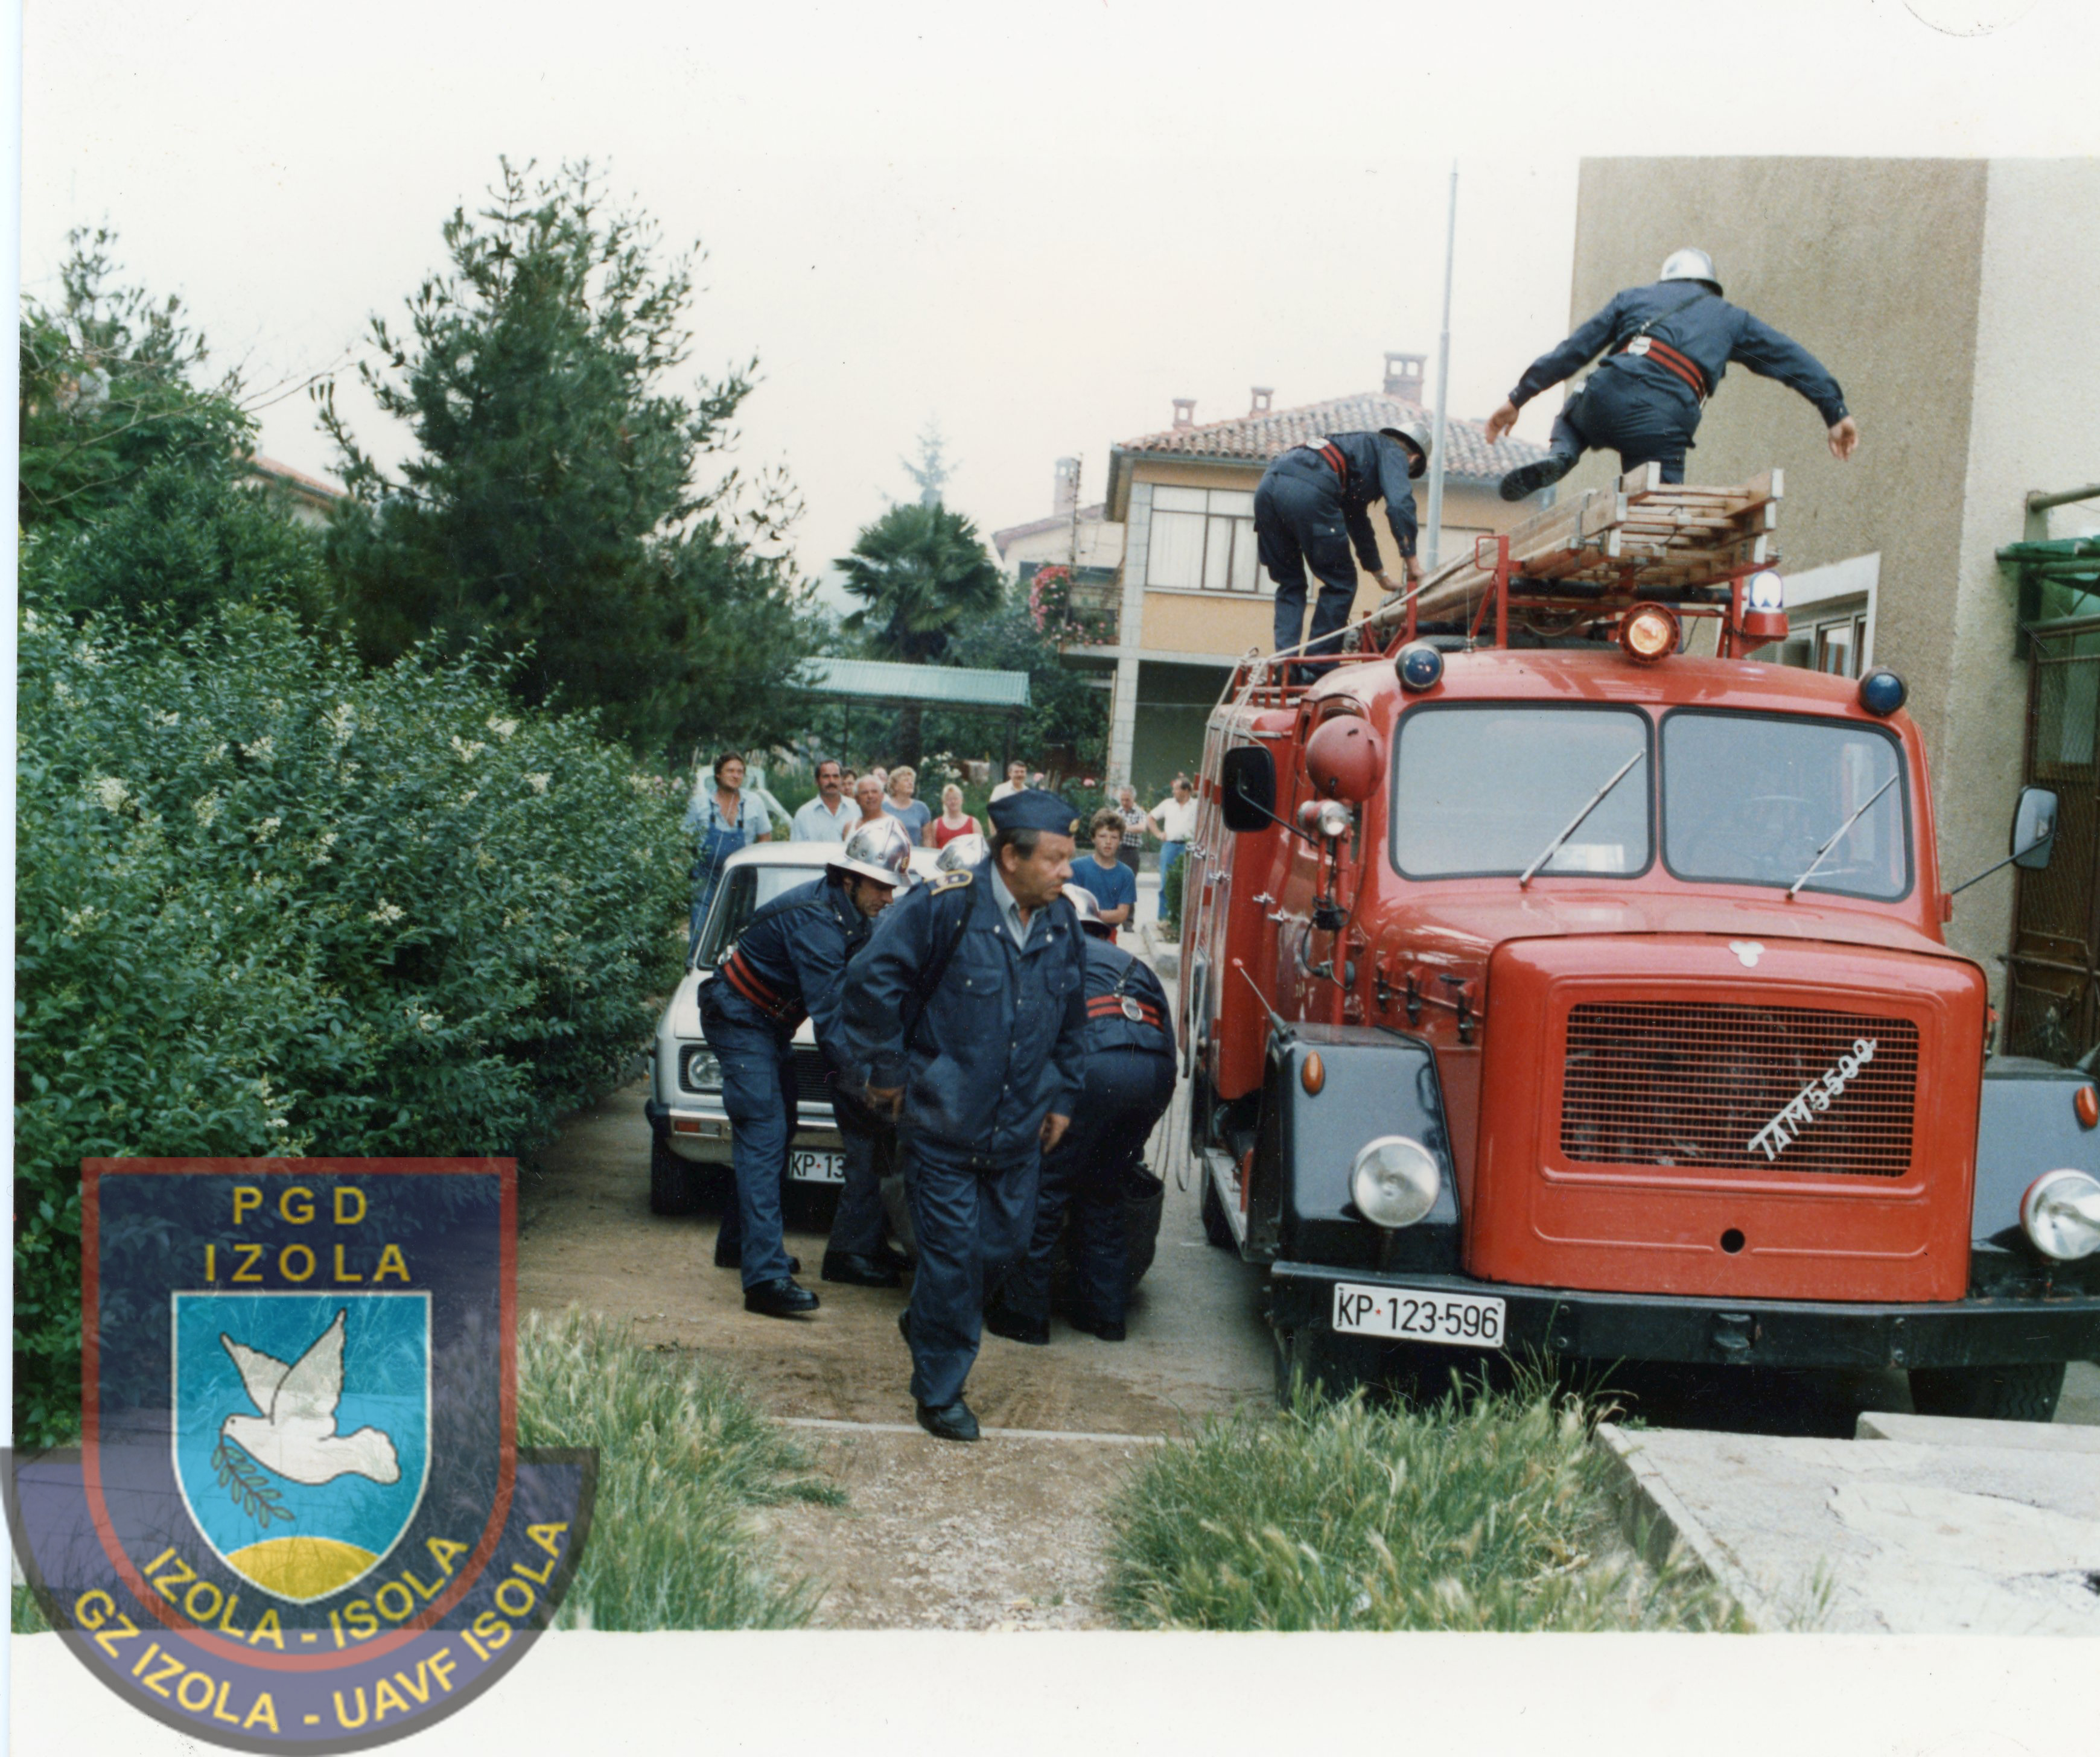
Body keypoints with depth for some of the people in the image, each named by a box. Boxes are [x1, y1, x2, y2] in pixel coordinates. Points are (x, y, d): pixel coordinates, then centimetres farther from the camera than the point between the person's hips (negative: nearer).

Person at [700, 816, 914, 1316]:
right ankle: (766, 1275, -26)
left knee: (776, 1134, 16)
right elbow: (829, 1019, -35)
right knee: (763, 1137, -18)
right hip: (739, 1018, -10)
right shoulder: (815, 922, -30)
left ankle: (739, 1241, 32)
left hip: (772, 1024, 10)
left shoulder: (850, 914, -1)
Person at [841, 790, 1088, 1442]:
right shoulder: (947, 905, -17)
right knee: (952, 1248, -2)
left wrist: (1062, 1096, 17)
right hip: (943, 1121, -6)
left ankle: (927, 1319, 39)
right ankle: (939, 1393, 15)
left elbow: (1072, 1016, 18)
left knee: (1007, 1239, 10)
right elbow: (871, 979, -15)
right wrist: (887, 1071, -10)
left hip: (1018, 1126, 6)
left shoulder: (1060, 921, 3)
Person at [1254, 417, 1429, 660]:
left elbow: (1357, 522, 51)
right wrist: (1410, 558, 3)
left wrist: (1381, 575, 57)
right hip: (1309, 492, -8)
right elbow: (1400, 505, -2)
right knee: (1340, 584, 7)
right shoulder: (1394, 453, 18)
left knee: (1289, 585, 19)